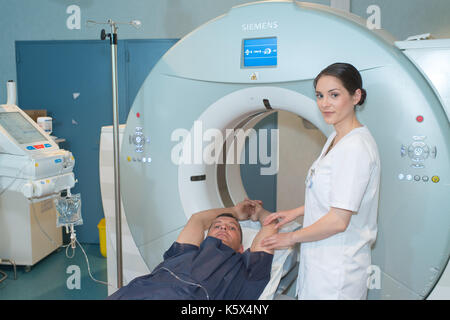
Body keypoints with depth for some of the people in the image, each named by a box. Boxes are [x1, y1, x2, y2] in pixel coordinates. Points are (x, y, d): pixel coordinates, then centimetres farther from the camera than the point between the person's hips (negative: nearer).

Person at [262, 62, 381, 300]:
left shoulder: (355, 147, -23)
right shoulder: (336, 138, 8)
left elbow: (339, 221, -24)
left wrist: (291, 238, -12)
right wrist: (295, 213, 12)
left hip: (338, 269, -9)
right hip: (322, 258, 9)